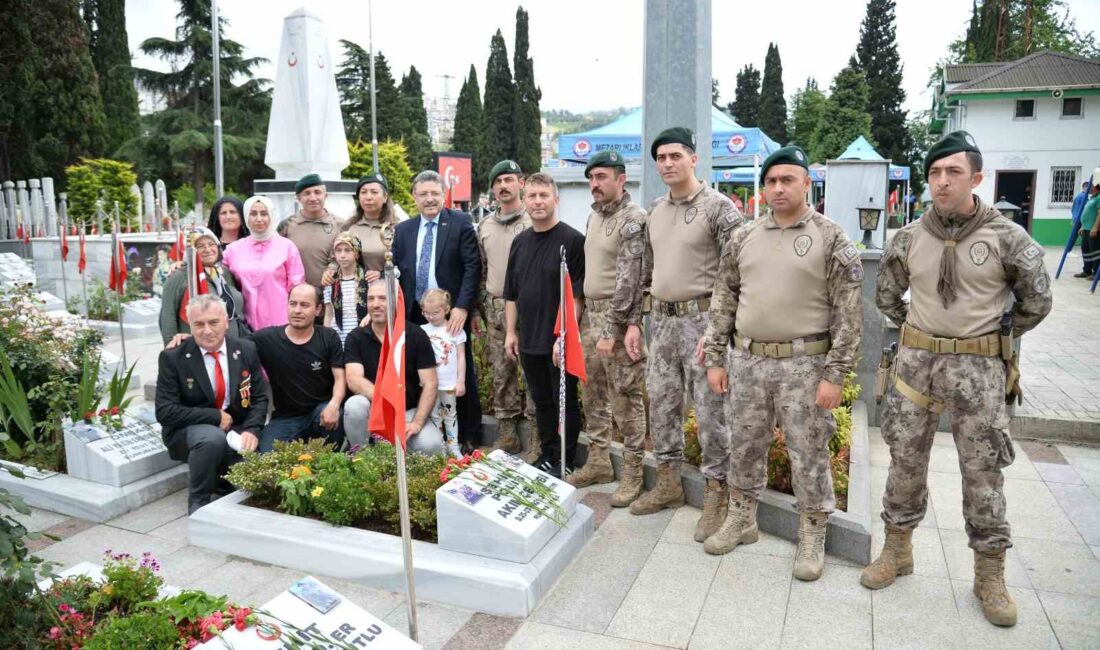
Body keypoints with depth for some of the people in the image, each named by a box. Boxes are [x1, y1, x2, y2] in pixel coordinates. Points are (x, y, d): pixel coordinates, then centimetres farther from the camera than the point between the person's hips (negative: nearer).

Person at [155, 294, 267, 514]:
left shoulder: (246, 350, 0)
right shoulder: (172, 358, -9)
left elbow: (260, 398, 1)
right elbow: (165, 412, -14)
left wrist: (251, 430, -18)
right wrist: (216, 417, -17)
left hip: (236, 429, 3)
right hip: (188, 430, -3)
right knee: (213, 437, -37)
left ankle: (219, 477, 12)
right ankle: (198, 502, -13)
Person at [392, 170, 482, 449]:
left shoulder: (461, 223, -2)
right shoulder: (402, 229, 11)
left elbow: (472, 267, -9)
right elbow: (396, 272, 10)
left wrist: (462, 307, -17)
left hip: (452, 313, -3)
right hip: (415, 315, 3)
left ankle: (468, 435, 17)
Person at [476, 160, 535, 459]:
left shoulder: (534, 222, -5)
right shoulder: (484, 226, 14)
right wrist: (476, 309, 15)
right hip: (495, 310, 6)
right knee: (501, 374, 11)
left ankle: (536, 442, 6)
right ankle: (508, 434, 22)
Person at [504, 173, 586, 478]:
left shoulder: (572, 240, -10)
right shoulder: (520, 241, 10)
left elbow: (578, 295, -13)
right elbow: (511, 293, 16)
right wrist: (511, 332, 11)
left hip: (561, 340, -6)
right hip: (529, 339, 6)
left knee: (565, 402, 5)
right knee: (542, 402, 16)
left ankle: (565, 462, 17)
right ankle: (547, 456, 30)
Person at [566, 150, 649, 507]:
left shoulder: (633, 218, -12)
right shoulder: (594, 215, 14)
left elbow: (628, 278, -18)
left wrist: (611, 329, -20)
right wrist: (586, 316, 15)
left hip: (619, 318, -8)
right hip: (591, 313, 8)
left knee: (626, 400, -1)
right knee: (593, 394, 14)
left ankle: (632, 473, 10)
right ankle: (598, 461, 27)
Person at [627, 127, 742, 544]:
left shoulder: (719, 208, -8)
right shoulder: (655, 213, 12)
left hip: (701, 318, -7)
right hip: (662, 320, 7)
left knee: (710, 410, 0)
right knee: (661, 404, 13)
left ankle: (716, 494, 14)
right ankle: (668, 483, 28)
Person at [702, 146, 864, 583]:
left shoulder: (831, 239, -5)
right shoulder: (743, 238, 7)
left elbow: (849, 313, -7)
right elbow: (722, 301, 10)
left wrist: (835, 375, -12)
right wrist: (715, 359, 6)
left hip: (804, 363, -4)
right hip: (747, 361, 4)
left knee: (808, 454, 7)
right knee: (744, 448, 15)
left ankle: (812, 537, 24)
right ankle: (741, 521, 34)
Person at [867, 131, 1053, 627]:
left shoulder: (1006, 237, -6)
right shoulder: (908, 238, 2)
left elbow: (1036, 301, 2)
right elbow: (886, 297, 14)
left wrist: (997, 335, 7)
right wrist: (921, 331, 11)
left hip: (980, 368, -2)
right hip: (916, 361, 3)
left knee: (983, 471, 5)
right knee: (906, 459, 10)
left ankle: (990, 575, 21)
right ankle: (897, 550, 28)